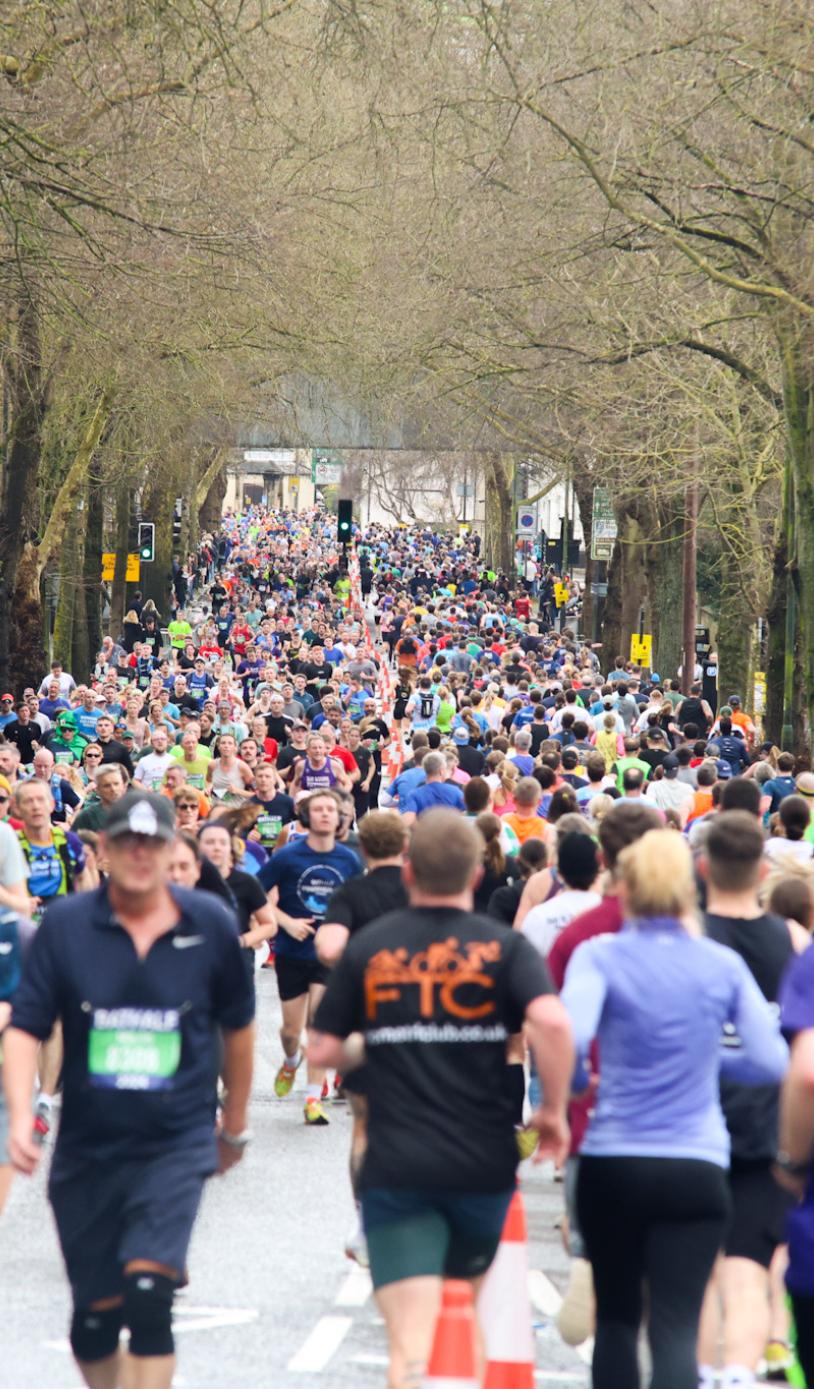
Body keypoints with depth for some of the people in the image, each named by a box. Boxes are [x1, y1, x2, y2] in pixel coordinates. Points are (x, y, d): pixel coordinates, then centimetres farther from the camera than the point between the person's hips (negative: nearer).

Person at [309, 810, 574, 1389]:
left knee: (410, 1340, -8)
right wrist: (555, 1111, -6)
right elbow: (552, 1022, -19)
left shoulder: (368, 948, 2)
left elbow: (323, 1050, 2)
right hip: (484, 1163, 1)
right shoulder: (503, 946, -2)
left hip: (396, 1167, -1)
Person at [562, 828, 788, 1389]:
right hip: (696, 1166, 0)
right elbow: (774, 1062, 2)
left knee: (616, 1318, 18)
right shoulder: (724, 964, 3)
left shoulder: (600, 955, -4)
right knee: (676, 1328, -6)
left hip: (613, 1162, 0)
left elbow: (569, 1037, -19)